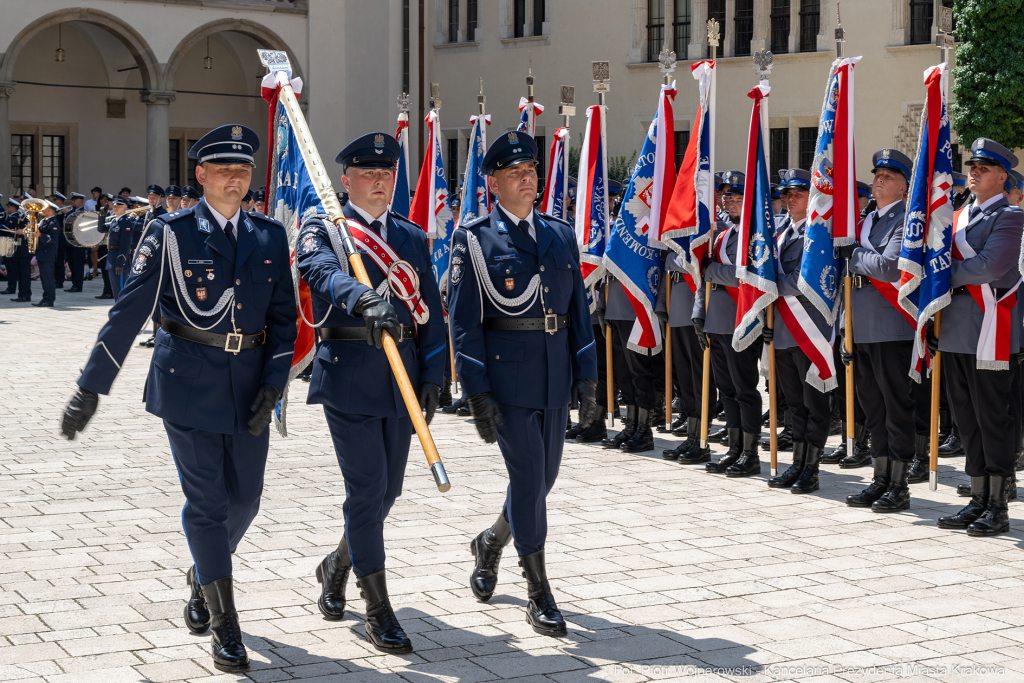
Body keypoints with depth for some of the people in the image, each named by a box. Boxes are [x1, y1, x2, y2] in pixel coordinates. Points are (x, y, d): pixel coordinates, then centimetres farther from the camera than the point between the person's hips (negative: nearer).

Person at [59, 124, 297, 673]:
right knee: (206, 502, -2)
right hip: (189, 383, -4)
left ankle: (202, 577, 39)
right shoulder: (171, 234, -5)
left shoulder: (269, 237, 7)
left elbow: (284, 316, 8)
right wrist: (91, 387, -8)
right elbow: (128, 313, -6)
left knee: (245, 499, 10)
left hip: (249, 385, 4)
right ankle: (225, 628, 7)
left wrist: (273, 383, -5)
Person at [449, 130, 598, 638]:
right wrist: (477, 393, -12)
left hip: (555, 376, 5)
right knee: (528, 476, -6)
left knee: (544, 475, 13)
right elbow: (463, 319, -6)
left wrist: (587, 377, 7)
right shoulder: (474, 239, -4)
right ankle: (538, 596, 4)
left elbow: (578, 310, 14)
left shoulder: (561, 236, 12)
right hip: (506, 373, -5)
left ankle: (490, 543, 40)